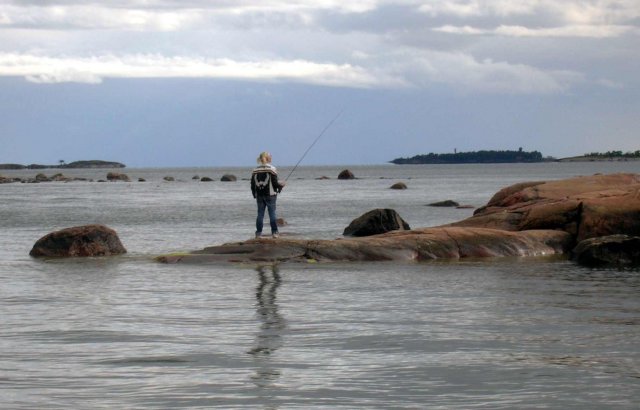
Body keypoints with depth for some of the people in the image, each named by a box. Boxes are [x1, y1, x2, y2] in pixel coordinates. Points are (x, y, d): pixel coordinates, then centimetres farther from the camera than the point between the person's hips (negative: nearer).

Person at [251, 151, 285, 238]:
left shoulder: (255, 170, 3)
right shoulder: (272, 169, -9)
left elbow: (252, 185, 5)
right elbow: (275, 183, -11)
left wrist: (255, 194, 16)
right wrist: (281, 185, 9)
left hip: (259, 195, 3)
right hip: (270, 195, -3)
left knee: (260, 214, 7)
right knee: (272, 213, 2)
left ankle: (258, 233, 5)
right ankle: (274, 232, 2)